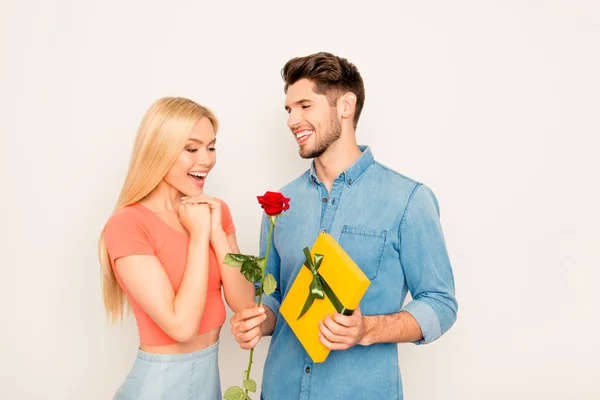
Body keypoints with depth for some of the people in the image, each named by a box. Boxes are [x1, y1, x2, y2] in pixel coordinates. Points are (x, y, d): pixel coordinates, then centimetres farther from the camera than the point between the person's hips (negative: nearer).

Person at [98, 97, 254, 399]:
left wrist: (217, 232, -16)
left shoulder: (214, 210, 0)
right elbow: (182, 326, -24)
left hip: (211, 371, 6)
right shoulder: (127, 224, -19)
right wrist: (199, 234, -21)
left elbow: (244, 304, -5)